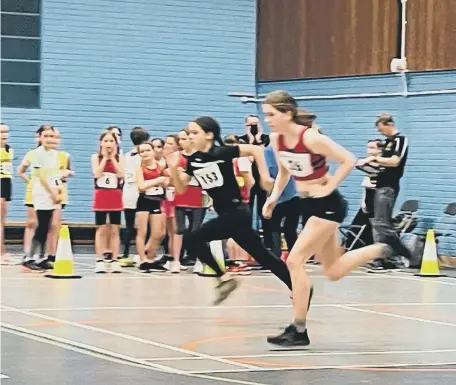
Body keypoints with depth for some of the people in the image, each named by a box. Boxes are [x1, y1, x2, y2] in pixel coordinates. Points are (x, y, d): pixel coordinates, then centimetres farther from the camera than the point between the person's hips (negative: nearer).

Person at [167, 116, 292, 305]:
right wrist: (173, 168, -4)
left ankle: (224, 278, -7)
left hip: (237, 212, -8)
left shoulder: (221, 153, -13)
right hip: (226, 214, 8)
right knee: (264, 257, 13)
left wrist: (264, 176, -18)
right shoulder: (193, 160, 8)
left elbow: (256, 149, -16)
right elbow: (181, 188, 11)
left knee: (192, 239, -17)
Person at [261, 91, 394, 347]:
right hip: (309, 204, 8)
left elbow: (349, 160, -20)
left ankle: (299, 331, -7)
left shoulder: (311, 138, -24)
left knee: (295, 261, -15)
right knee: (334, 272, 14)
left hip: (327, 205, -8)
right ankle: (382, 250, 35)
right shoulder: (276, 140, -2)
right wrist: (273, 197, 2)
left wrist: (329, 188, -20)